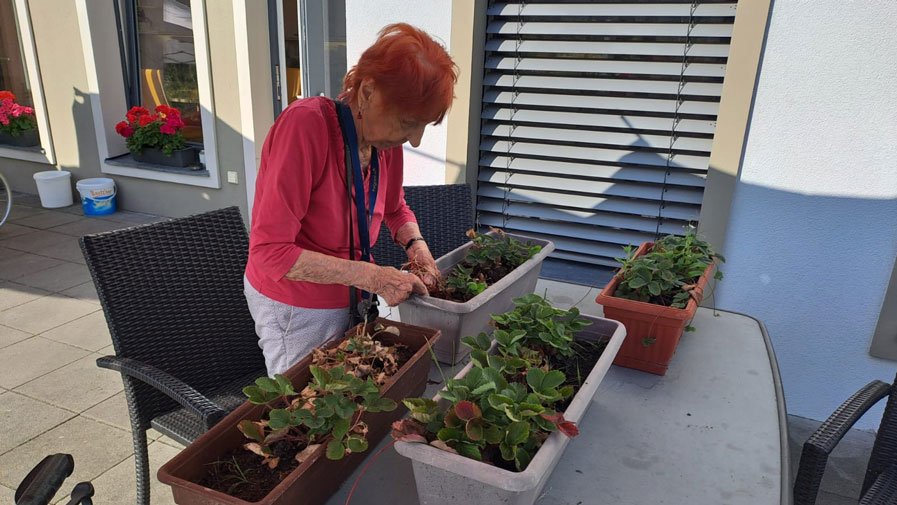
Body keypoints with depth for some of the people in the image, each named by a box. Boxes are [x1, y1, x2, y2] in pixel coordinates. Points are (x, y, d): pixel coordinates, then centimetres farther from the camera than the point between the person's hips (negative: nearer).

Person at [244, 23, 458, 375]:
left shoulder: (386, 139, -6)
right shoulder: (306, 125, -26)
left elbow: (396, 210, 14)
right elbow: (270, 252, -27)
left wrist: (416, 244, -7)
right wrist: (369, 275, -28)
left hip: (349, 300, 6)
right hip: (295, 309, -6)